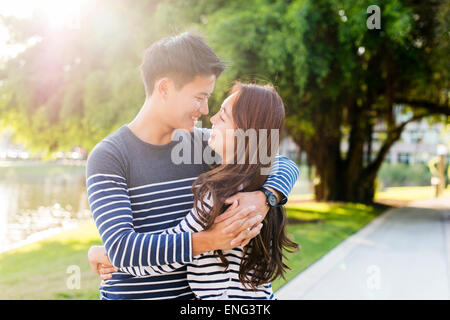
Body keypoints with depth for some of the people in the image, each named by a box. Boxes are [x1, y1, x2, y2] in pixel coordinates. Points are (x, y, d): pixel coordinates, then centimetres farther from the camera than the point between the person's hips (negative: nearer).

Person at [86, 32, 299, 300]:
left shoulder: (204, 144, 1)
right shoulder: (108, 157, -12)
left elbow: (284, 166, 3)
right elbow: (122, 250, -22)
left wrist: (264, 198, -19)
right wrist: (211, 239, -29)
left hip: (195, 290, 4)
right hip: (131, 293, -4)